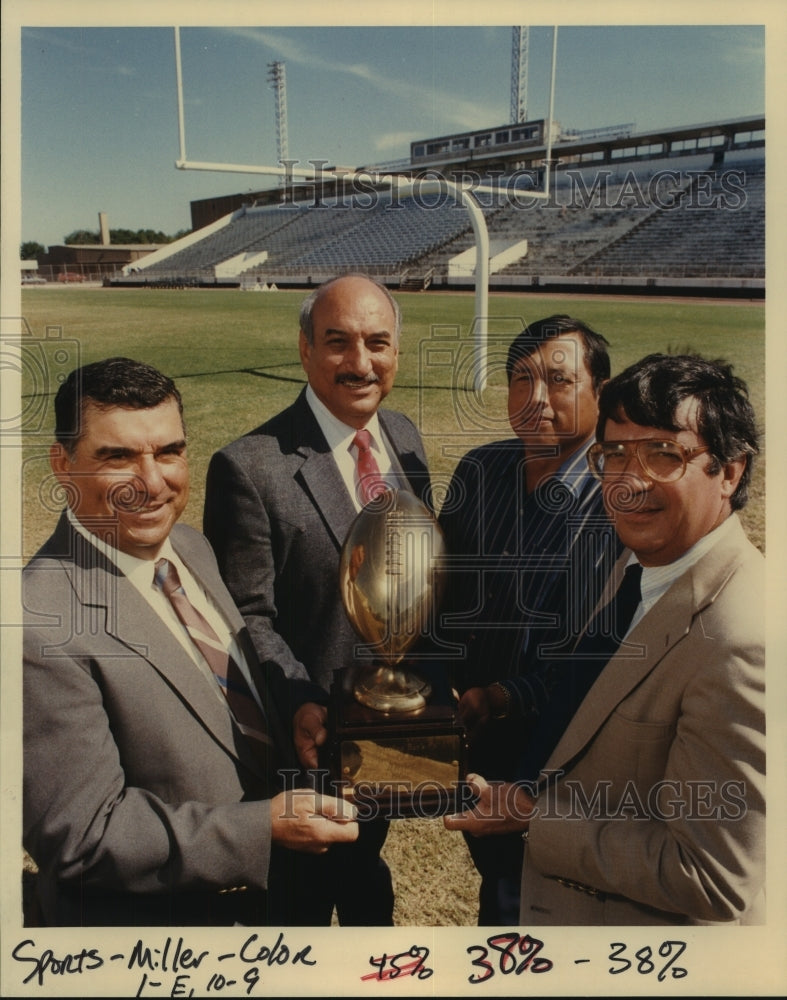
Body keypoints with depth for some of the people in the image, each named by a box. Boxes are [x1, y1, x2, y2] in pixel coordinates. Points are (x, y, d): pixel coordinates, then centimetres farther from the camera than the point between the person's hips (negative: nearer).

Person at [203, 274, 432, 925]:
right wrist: (301, 705, -29)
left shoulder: (405, 438, -2)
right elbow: (248, 614, -20)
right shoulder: (249, 466, -24)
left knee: (366, 854, 32)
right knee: (305, 883, 22)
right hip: (313, 727, -5)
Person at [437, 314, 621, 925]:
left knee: (521, 890, 18)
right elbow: (441, 578, 6)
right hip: (470, 727, 5)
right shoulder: (480, 469, -4)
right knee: (490, 865, 27)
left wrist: (506, 697, -22)